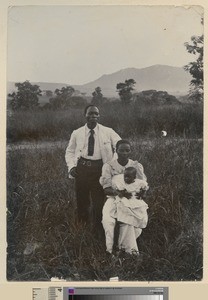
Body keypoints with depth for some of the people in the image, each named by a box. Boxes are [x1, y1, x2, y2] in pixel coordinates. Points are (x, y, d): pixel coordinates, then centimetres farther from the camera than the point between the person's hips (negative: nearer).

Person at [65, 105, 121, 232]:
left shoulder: (108, 132, -1)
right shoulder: (77, 133, 3)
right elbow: (70, 151, 12)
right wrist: (71, 167, -4)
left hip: (100, 168, -1)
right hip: (82, 168, 2)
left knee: (99, 199, 4)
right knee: (82, 199, 12)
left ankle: (99, 227, 25)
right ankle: (83, 225, 34)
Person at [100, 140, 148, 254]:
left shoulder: (137, 166, 6)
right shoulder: (108, 166, 0)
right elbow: (106, 189, -6)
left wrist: (140, 193, -21)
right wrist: (119, 193, -26)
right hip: (114, 199, -1)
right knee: (107, 220, -31)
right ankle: (111, 250, -23)